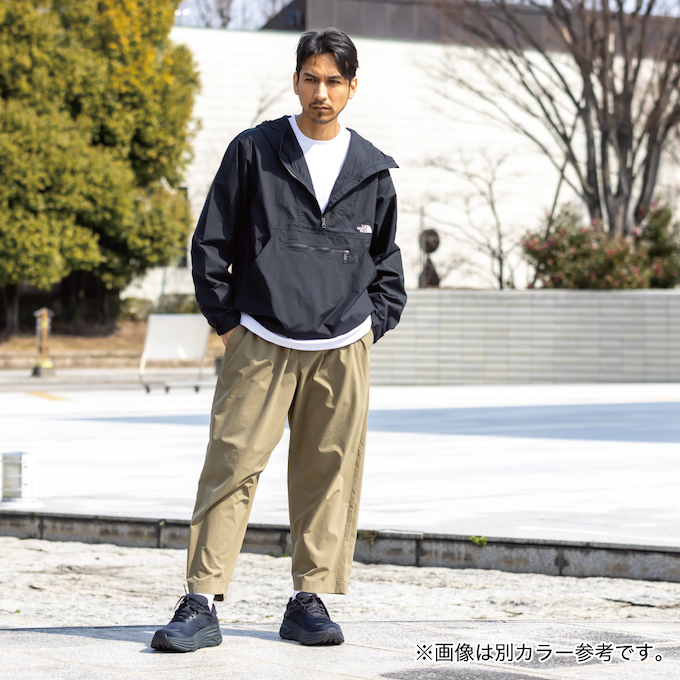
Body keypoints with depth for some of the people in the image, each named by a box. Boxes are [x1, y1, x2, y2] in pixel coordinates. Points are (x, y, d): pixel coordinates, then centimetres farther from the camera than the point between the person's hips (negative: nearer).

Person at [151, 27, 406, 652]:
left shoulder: (373, 171, 10)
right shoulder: (253, 152, 3)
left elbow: (386, 259, 22)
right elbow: (211, 242, 5)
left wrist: (375, 325, 11)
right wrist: (226, 320, 1)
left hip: (343, 350, 3)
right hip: (260, 345, -2)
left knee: (329, 473, 4)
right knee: (231, 466, -8)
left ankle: (310, 601, 14)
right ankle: (202, 604, -6)